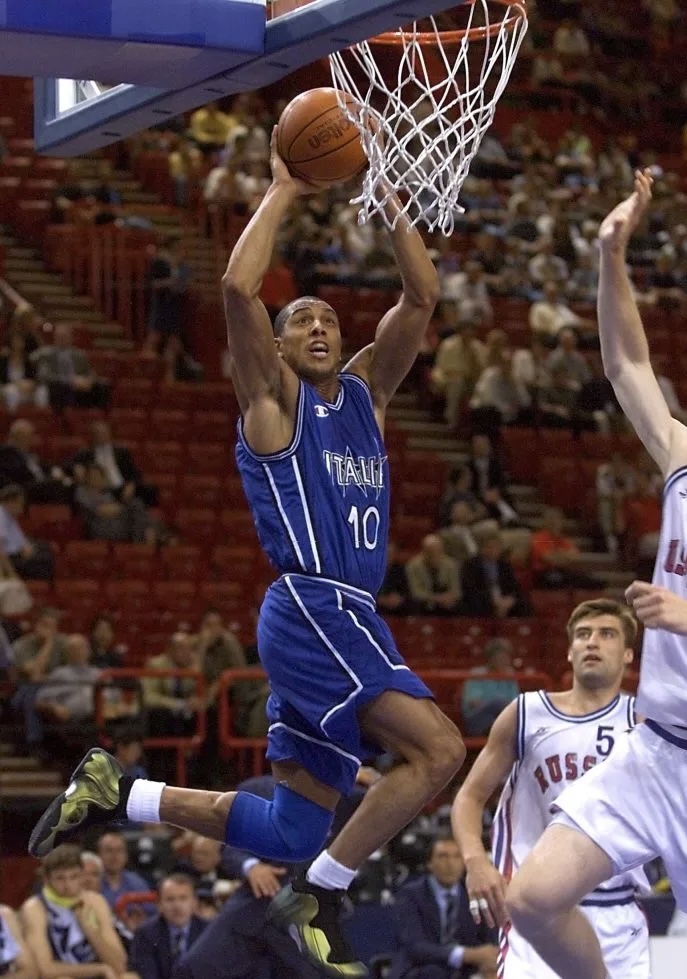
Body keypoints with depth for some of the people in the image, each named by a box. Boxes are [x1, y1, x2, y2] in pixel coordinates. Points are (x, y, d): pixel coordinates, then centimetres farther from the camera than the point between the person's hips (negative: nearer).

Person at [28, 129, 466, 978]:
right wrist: (282, 194, -6)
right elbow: (237, 287, -14)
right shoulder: (273, 397, 1)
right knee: (438, 747, -24)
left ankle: (118, 791, 17)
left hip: (348, 619, 8)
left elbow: (422, 295, 15)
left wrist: (387, 201, 8)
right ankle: (319, 897, -16)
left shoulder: (366, 391, 19)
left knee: (290, 829, 7)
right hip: (311, 610, -8)